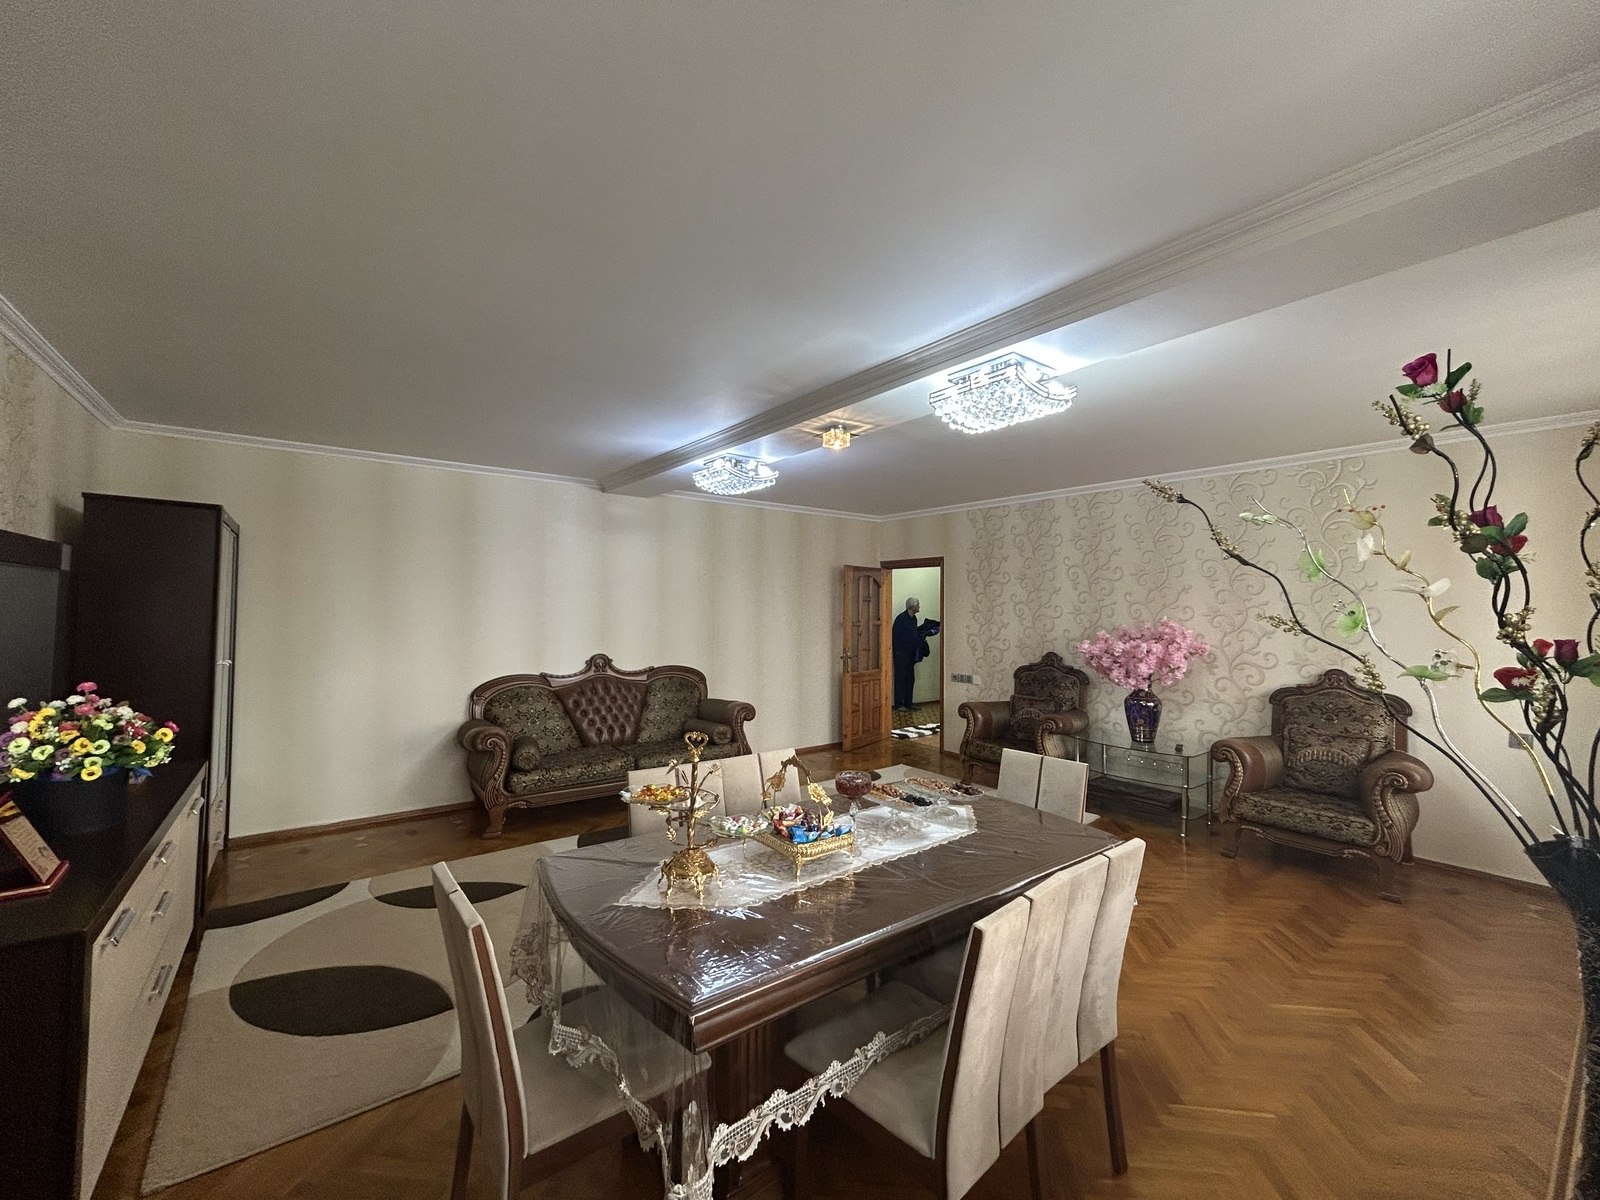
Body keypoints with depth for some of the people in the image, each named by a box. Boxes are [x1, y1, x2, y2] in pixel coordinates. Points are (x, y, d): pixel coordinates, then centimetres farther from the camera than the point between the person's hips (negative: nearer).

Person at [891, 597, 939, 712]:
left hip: (911, 654, 9)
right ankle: (898, 705, 1)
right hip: (901, 654, -9)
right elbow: (896, 636, -17)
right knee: (900, 678, -4)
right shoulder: (901, 618, -16)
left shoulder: (914, 618, 10)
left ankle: (908, 703, 20)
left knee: (910, 678, 12)